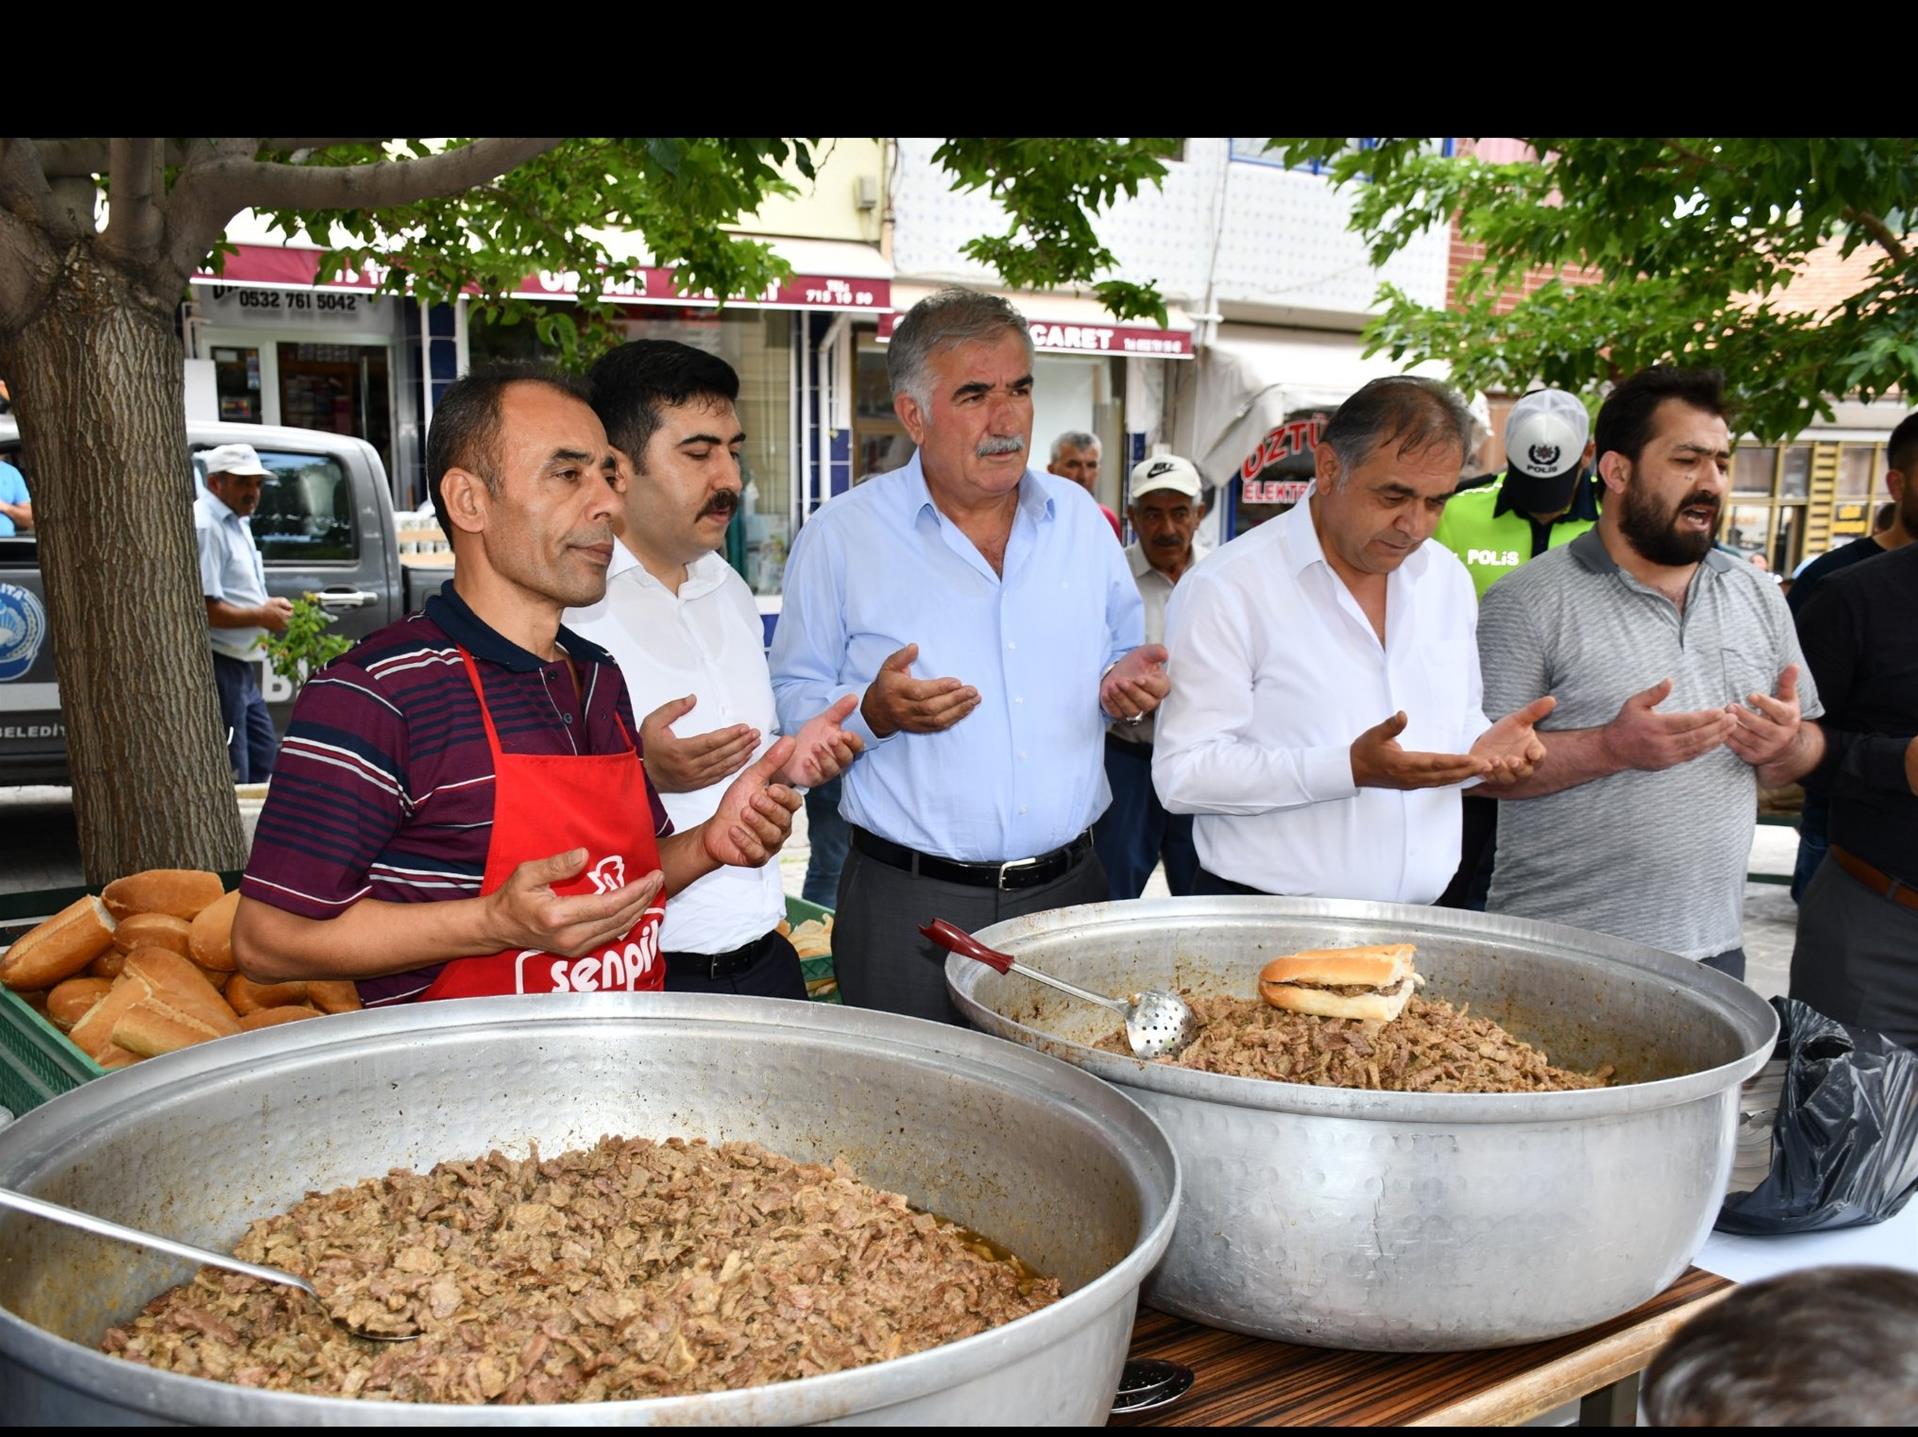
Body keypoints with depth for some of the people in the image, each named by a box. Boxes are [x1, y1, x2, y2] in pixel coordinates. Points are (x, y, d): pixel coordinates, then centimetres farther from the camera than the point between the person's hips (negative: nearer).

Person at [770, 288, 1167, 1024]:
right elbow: (791, 706, -2)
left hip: (1072, 892, 4)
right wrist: (875, 713, -21)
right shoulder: (841, 536, -4)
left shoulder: (1080, 519, 9)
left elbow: (1124, 653, 20)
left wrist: (1132, 684, -3)